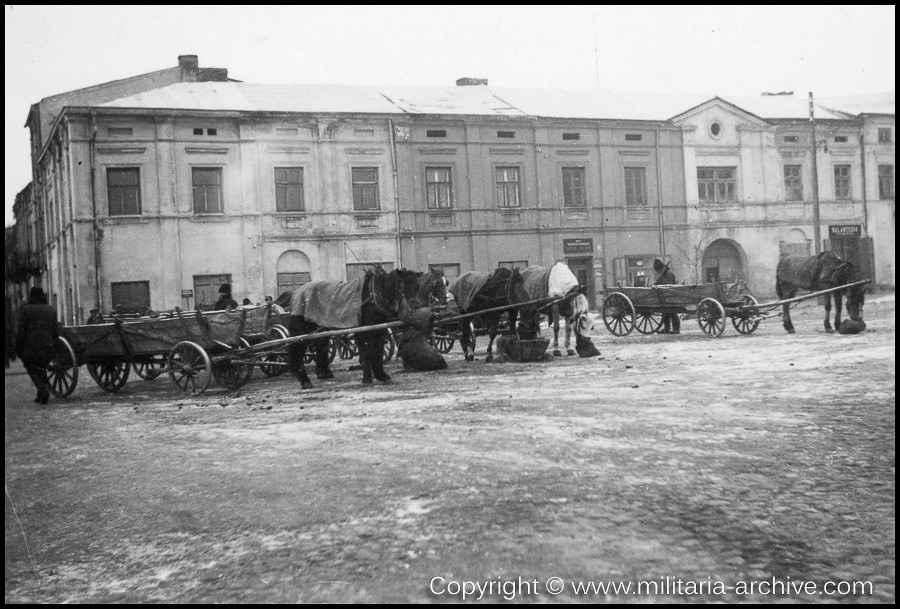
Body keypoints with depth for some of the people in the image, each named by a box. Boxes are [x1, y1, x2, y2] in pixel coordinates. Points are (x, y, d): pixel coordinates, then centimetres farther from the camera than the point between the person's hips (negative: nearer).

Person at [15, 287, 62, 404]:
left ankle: (43, 390, -12)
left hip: (31, 346, -4)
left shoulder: (26, 310, -3)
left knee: (32, 369, 11)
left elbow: (21, 330, -6)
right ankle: (42, 395, 13)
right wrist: (55, 348, 10)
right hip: (48, 346, 4)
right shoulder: (51, 310, 9)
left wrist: (18, 347, 0)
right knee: (41, 369, 20)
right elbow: (56, 330, 6)